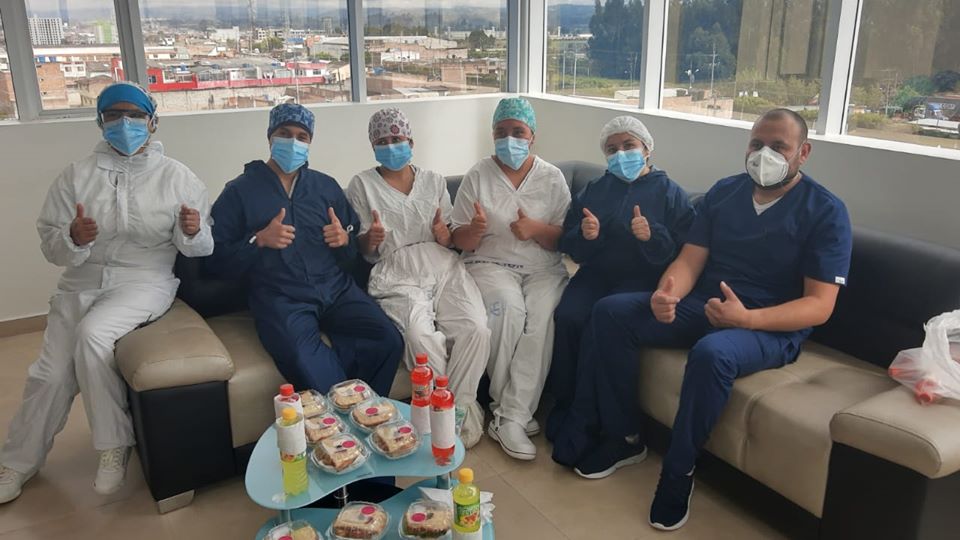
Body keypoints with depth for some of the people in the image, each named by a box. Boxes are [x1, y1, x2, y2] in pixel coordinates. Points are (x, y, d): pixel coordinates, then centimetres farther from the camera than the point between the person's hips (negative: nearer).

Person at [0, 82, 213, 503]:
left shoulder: (177, 177, 1)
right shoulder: (76, 176, 6)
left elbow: (201, 248, 0)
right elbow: (49, 242, 3)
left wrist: (192, 233, -24)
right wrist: (73, 239, -19)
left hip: (145, 280, -3)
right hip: (82, 281, 4)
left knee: (92, 335, -31)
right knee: (51, 373, -5)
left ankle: (114, 443, -12)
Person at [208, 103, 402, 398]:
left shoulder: (326, 186, 19)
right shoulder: (239, 191, 9)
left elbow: (355, 252, 20)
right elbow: (218, 260, 4)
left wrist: (344, 240, -2)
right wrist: (259, 240, -11)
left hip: (336, 288, 4)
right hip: (280, 297, -3)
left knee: (388, 339, -25)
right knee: (304, 361, -34)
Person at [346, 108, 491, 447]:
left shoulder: (433, 181, 21)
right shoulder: (362, 185, 13)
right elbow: (362, 251, 11)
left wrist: (446, 236, -3)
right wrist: (370, 240, -13)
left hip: (444, 268, 3)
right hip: (397, 277, -3)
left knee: (476, 329, -27)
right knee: (420, 335, -34)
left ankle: (458, 406, -11)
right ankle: (457, 409, -15)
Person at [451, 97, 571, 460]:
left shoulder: (552, 178, 8)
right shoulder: (478, 176, 5)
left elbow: (565, 238, 6)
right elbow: (459, 241, 5)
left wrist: (536, 230, -15)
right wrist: (474, 230, -19)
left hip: (543, 267, 1)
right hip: (491, 264, -1)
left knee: (542, 315, -31)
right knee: (509, 309, -33)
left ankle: (510, 417, -24)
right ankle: (515, 412, -16)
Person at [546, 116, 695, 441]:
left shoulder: (670, 193, 8)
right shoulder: (594, 190, 20)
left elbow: (683, 251, -4)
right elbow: (569, 246, 13)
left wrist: (652, 236, -22)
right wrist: (585, 235, -10)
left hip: (641, 278, -3)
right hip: (595, 273, 3)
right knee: (567, 316, -27)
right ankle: (566, 403, -11)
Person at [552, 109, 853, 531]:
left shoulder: (826, 211, -8)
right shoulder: (723, 192, 7)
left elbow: (819, 306, -14)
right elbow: (689, 261, 2)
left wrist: (747, 318, -30)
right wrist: (667, 295, -22)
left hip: (772, 327, -5)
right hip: (702, 306, 6)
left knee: (712, 353, -38)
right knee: (611, 312, -12)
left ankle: (679, 471, -16)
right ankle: (622, 437, -2)